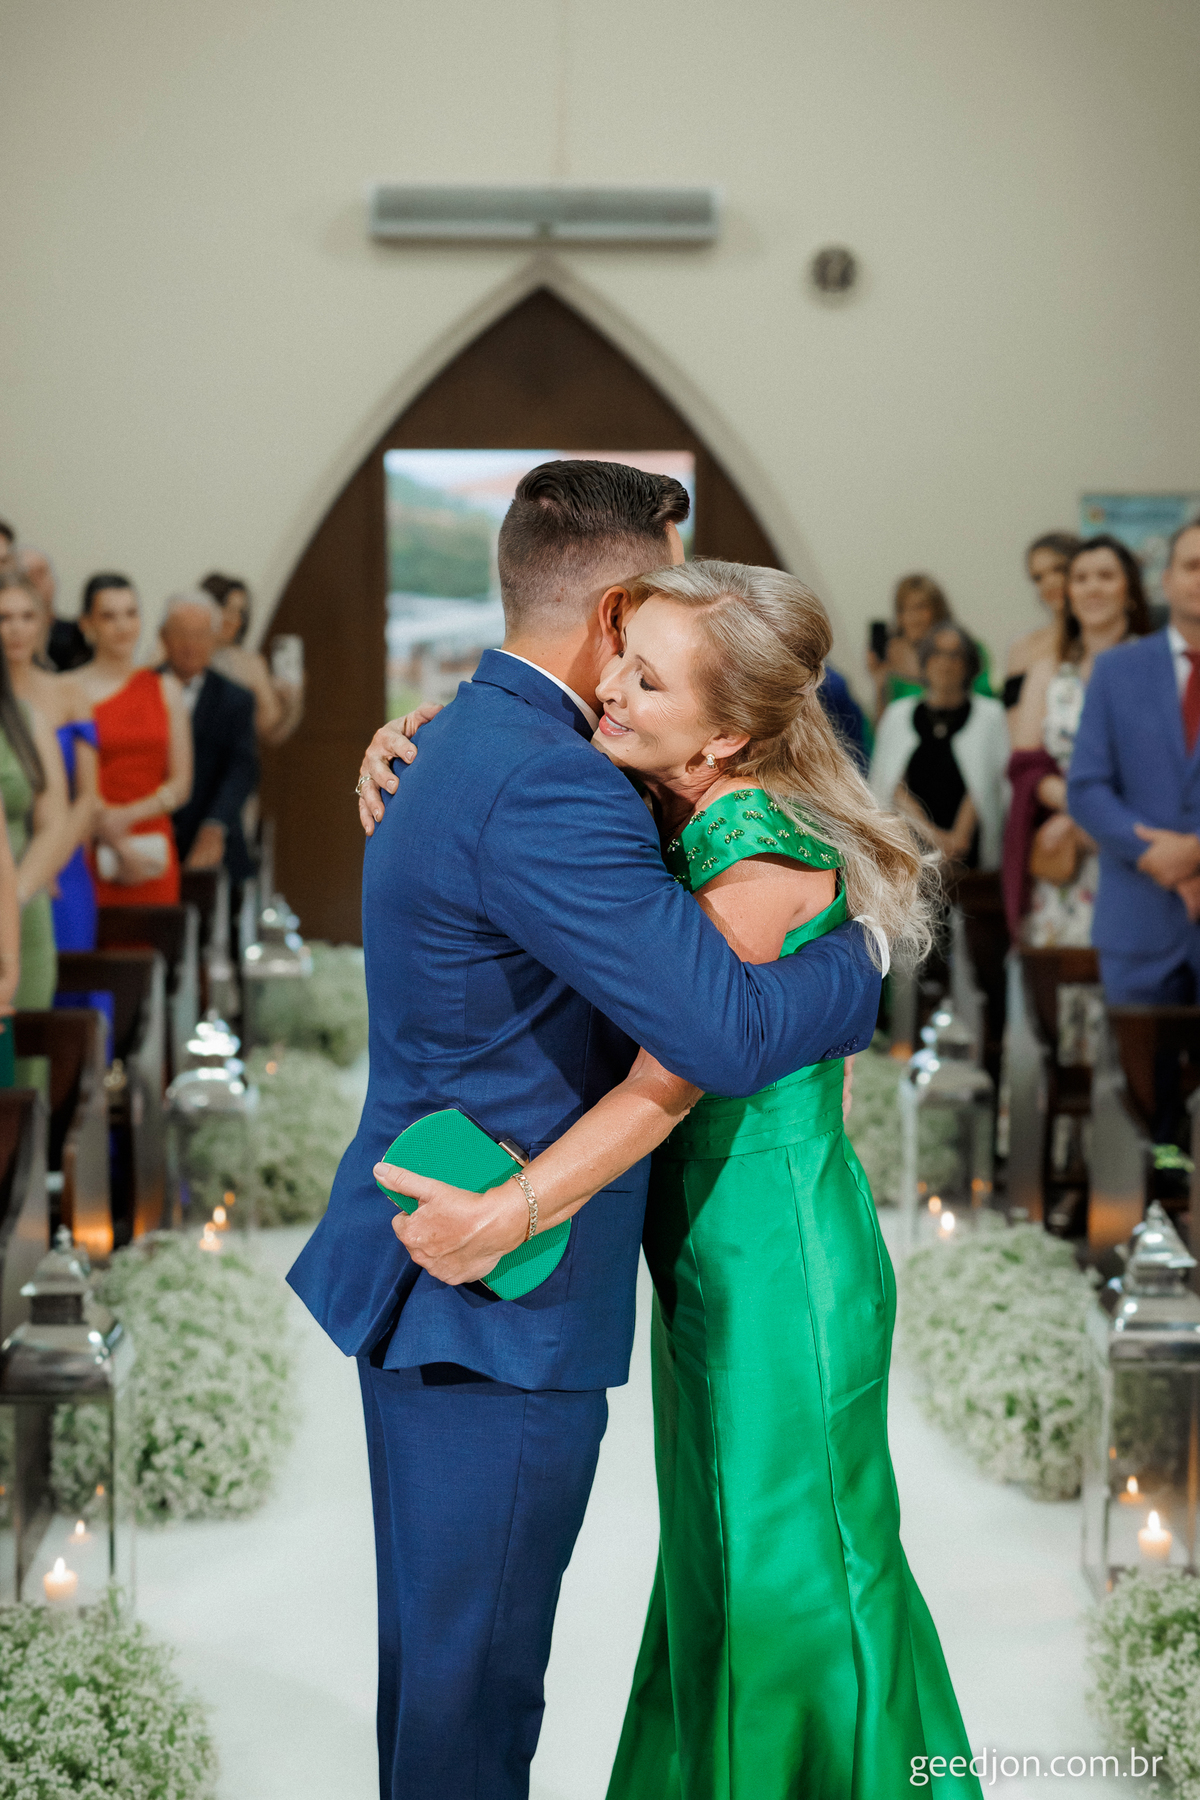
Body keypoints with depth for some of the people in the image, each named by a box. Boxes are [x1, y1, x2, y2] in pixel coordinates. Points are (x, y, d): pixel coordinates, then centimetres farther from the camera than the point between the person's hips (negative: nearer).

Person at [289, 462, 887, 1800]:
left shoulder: (463, 743, 10)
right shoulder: (543, 788, -24)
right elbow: (726, 1034, -28)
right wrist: (860, 955, -11)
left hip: (428, 1277, 10)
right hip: (497, 1307, -10)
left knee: (440, 1636, 21)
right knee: (477, 1659, 4)